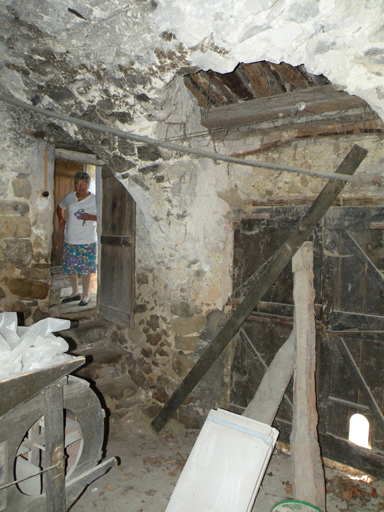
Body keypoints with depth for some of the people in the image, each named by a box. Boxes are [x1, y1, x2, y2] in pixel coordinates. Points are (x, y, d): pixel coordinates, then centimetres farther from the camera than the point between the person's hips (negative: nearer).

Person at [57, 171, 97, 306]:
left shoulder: (95, 200, -4)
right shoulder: (69, 197, 7)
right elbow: (60, 208, 26)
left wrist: (91, 217, -17)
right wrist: (61, 220, 12)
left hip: (87, 241, -4)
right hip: (70, 240, 5)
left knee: (85, 269, 1)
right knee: (69, 267, 11)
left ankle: (86, 295, 18)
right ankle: (75, 293, 29)